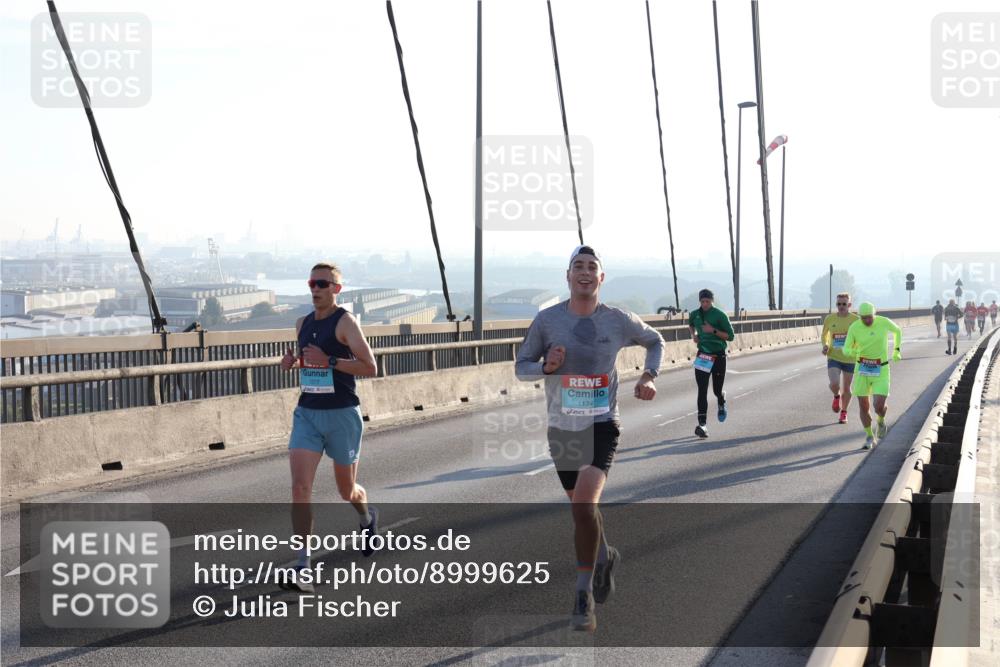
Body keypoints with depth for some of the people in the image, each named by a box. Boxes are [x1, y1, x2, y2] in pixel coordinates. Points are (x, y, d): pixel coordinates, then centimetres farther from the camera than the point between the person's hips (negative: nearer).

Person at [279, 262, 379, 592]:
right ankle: (303, 569, -13)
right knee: (300, 488, -12)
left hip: (342, 415, -4)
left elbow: (370, 368, -16)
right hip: (306, 413, 5)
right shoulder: (303, 324, 10)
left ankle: (367, 517, 49)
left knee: (347, 490, 12)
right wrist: (292, 361, 5)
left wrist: (329, 361, -25)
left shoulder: (346, 322, -10)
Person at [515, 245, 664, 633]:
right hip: (562, 427, 3)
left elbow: (655, 342, 17)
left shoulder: (619, 321, -4)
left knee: (583, 503, -22)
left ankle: (584, 596, -10)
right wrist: (547, 367, -18)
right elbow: (521, 367, 3)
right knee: (581, 505, 18)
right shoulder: (547, 320, -4)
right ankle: (604, 557, 50)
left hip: (602, 425, -3)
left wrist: (649, 376, 1)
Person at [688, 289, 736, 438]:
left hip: (718, 356, -2)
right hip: (702, 356, 2)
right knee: (702, 391, -10)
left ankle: (722, 403, 46)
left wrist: (714, 331, -21)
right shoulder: (695, 314, 3)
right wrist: (693, 334, 8)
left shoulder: (720, 315, -9)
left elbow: (730, 336, -9)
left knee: (717, 390, 8)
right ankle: (702, 424, -14)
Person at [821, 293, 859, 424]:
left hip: (849, 359, 0)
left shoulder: (855, 320, -7)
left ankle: (844, 412, 34)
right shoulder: (829, 319, -2)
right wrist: (825, 345, -6)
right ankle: (836, 396, 17)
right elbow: (824, 335, 14)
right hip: (833, 358, 0)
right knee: (834, 384, -20)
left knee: (846, 388, 11)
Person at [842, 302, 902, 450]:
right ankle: (870, 437, 23)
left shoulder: (884, 322, -13)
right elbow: (846, 349, -5)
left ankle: (881, 421, 25)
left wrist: (897, 350, 11)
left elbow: (897, 331, 10)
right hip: (862, 369, 1)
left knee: (879, 406, -13)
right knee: (864, 407, 1)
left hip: (881, 370, -1)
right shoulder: (854, 328, -12)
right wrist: (852, 352, -29)